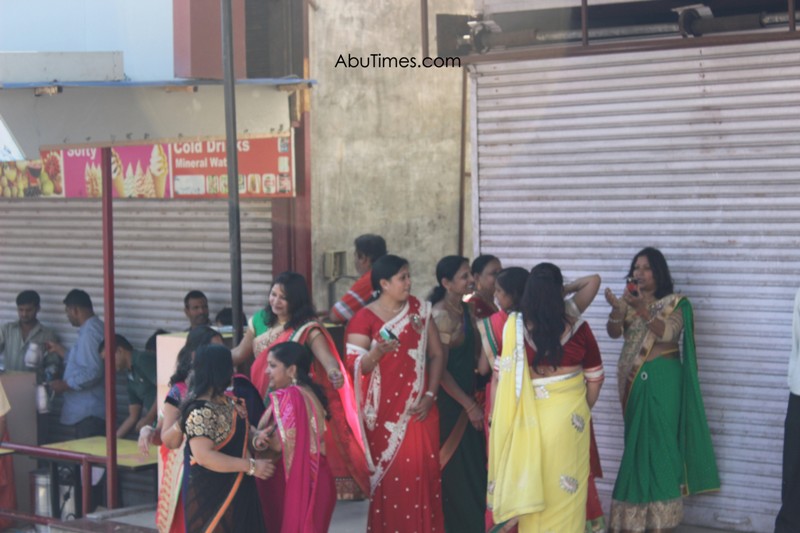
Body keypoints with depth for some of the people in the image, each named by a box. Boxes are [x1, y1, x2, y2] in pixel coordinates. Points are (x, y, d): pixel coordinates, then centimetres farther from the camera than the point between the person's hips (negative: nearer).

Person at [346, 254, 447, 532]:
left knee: (423, 471, -1)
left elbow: (437, 354, 7)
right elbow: (355, 366, -9)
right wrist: (377, 352, -29)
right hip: (385, 412, -2)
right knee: (389, 474, -1)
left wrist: (430, 395, -3)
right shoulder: (365, 318, -4)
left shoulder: (419, 310, 6)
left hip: (418, 410, 2)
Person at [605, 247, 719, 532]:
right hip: (634, 379, 4)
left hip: (663, 380, -4)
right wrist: (617, 308, -23)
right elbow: (613, 332, -4)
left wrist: (642, 309, -29)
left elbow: (668, 333, -19)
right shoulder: (629, 301, 9)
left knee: (660, 441, -5)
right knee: (636, 443, 5)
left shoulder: (675, 304, -3)